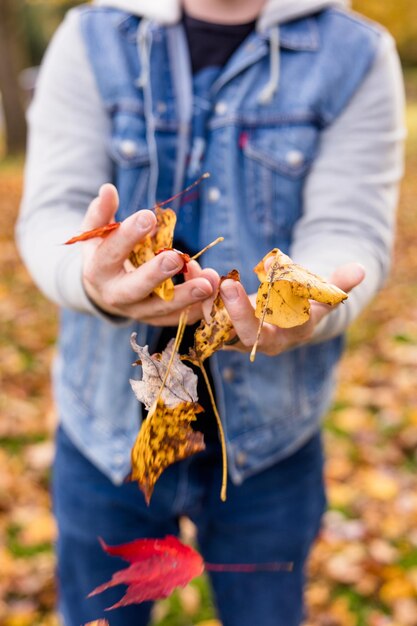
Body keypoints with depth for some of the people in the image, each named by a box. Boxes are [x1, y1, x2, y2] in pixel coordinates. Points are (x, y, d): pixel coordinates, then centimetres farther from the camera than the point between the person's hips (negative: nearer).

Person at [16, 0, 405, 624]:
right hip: (107, 428, 1)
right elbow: (49, 214, -11)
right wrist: (92, 275, -35)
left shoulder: (355, 56, -3)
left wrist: (304, 304, -35)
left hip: (269, 436, 0)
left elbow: (350, 231, -12)